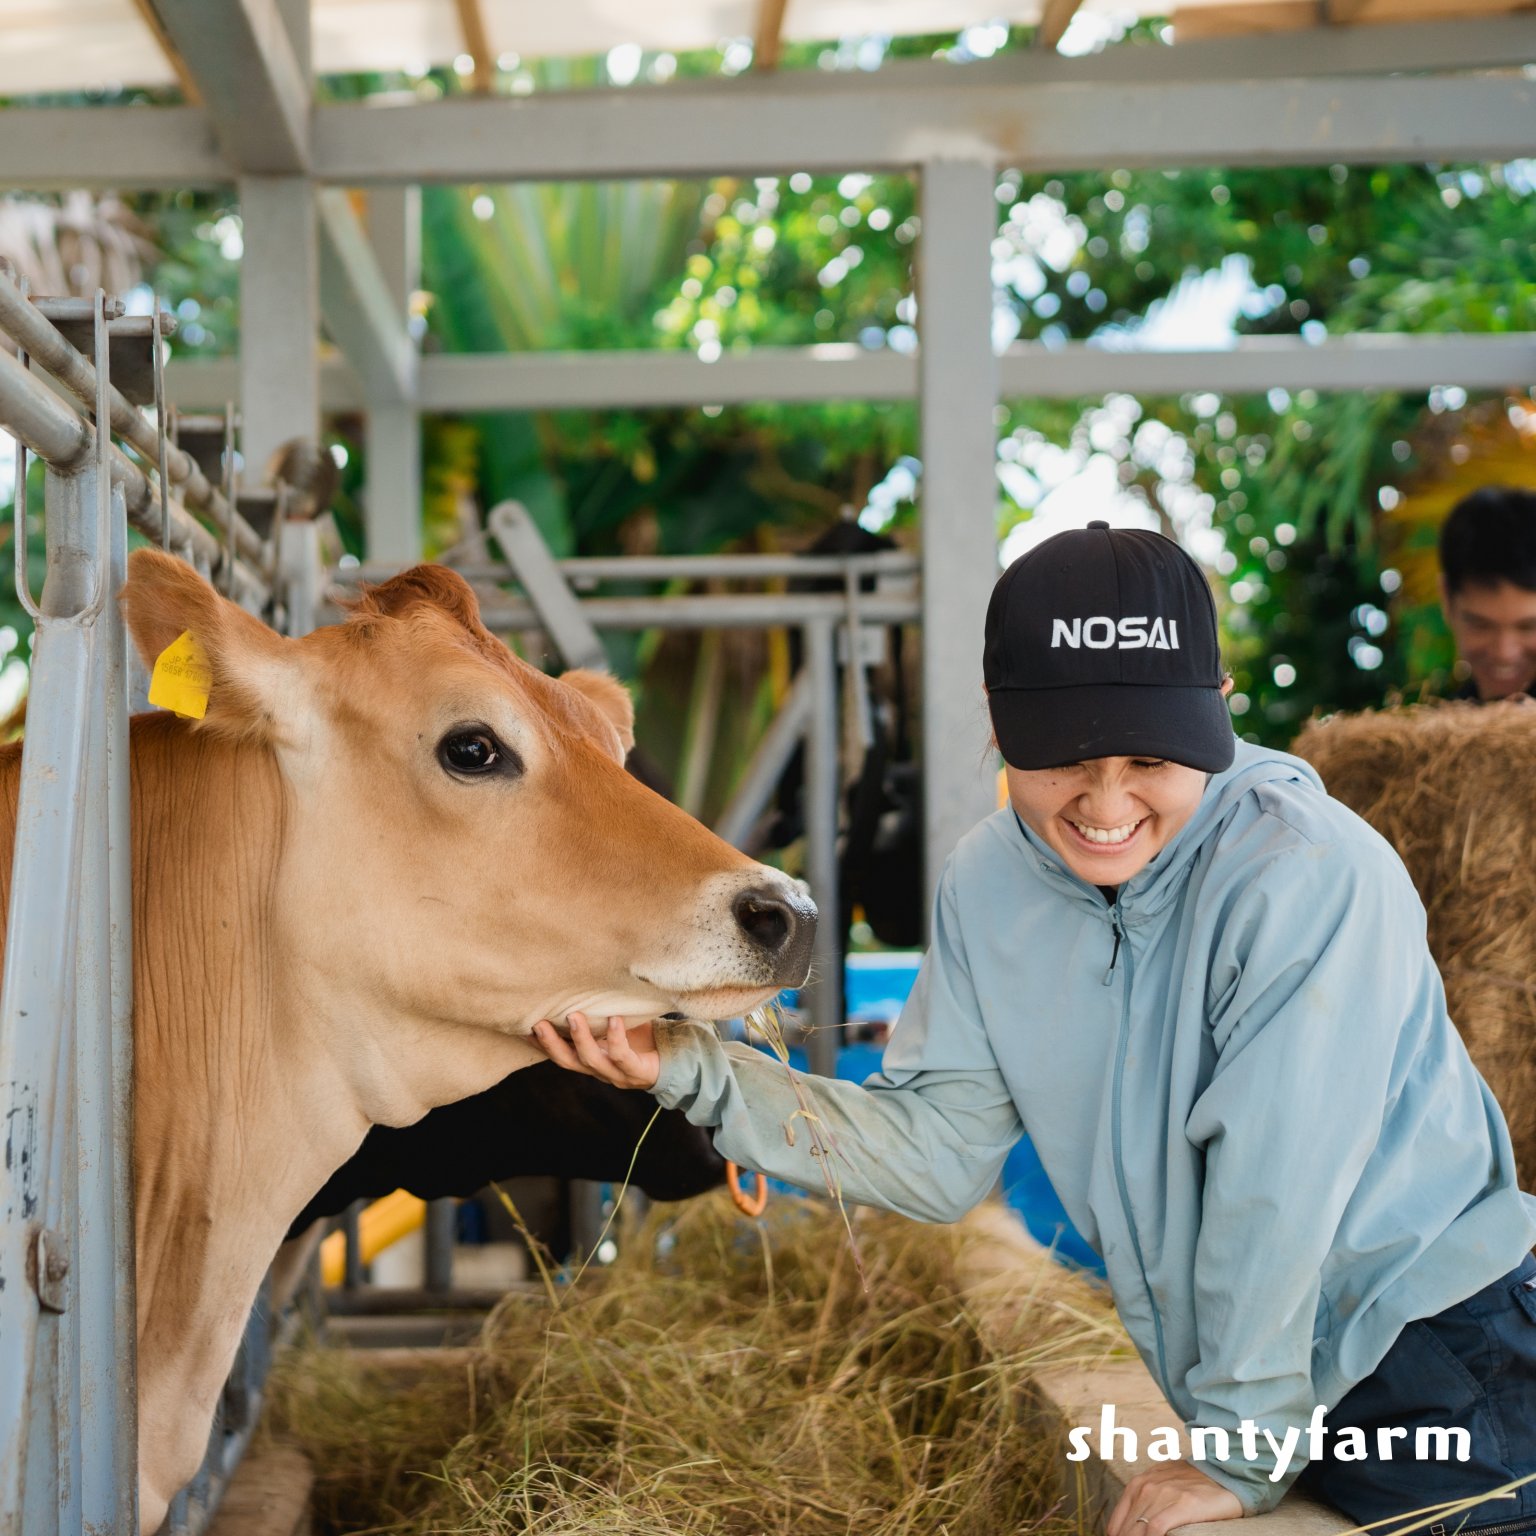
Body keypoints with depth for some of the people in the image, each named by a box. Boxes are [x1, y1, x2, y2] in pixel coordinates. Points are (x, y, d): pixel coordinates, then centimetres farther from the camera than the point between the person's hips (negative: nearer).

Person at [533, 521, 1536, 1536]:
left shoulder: (1306, 873, -24)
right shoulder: (991, 882, -2)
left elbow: (1276, 1185, -22)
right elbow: (937, 1150, 0)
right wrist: (698, 1073, -11)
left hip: (1442, 1368, -6)